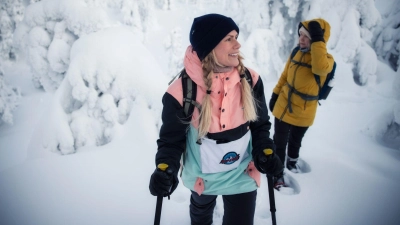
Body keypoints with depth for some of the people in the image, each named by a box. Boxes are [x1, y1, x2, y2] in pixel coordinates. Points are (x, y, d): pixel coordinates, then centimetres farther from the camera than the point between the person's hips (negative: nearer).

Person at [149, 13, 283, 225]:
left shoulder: (250, 79, -16)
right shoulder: (182, 90, -25)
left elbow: (260, 124, -2)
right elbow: (172, 137, -14)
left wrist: (265, 152, -17)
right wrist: (165, 169, -29)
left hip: (242, 174, 0)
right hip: (201, 176, 0)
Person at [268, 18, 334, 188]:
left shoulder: (326, 59, -17)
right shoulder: (296, 52, -3)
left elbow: (319, 68, -42)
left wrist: (317, 40, -39)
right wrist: (275, 95, 9)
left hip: (304, 113, -2)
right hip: (283, 106, 2)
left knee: (295, 140, 21)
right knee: (279, 142, 7)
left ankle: (292, 159, 49)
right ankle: (277, 174, 23)